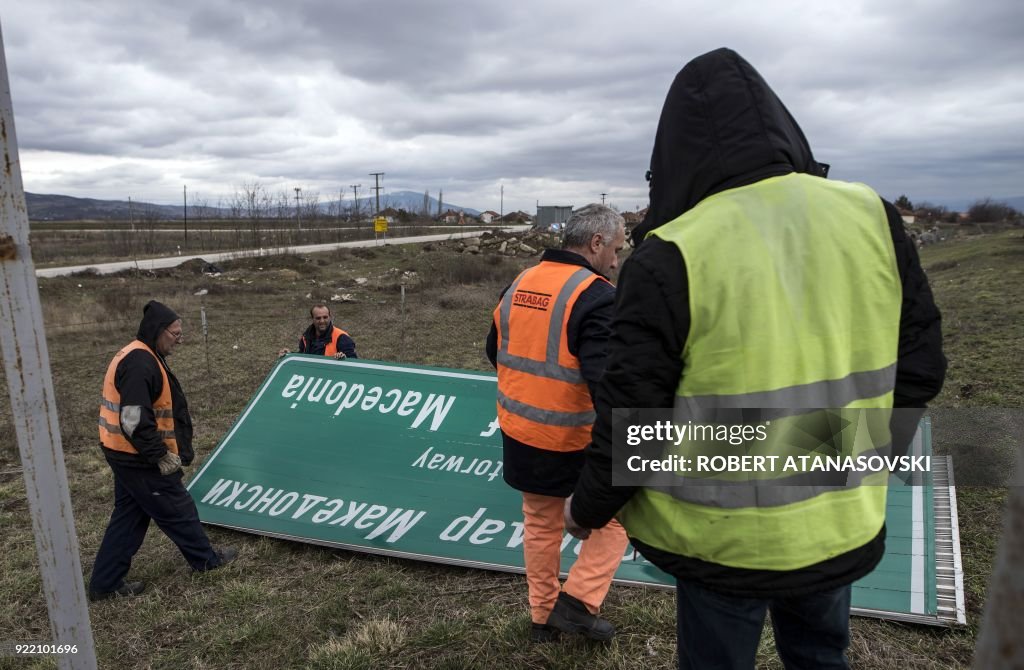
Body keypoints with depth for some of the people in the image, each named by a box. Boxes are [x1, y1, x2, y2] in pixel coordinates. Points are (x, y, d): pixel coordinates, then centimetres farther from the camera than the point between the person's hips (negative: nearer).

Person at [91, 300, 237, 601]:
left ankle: (105, 582, 25)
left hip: (127, 455, 10)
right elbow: (135, 421, -29)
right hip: (142, 460, -10)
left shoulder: (138, 357, 10)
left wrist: (162, 451, 19)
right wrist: (162, 456, -21)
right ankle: (207, 559, 25)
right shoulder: (140, 364, -24)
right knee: (177, 510, 7)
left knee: (129, 517, 18)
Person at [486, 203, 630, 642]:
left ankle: (542, 616, 34)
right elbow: (608, 379, -28)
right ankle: (578, 602, 14)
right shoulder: (596, 296, -20)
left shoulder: (519, 284, 5)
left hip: (519, 434, 7)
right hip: (575, 441, -7)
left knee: (540, 523, 22)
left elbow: (495, 352, 16)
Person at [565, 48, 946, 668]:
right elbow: (920, 363, 3)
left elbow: (630, 413, -16)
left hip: (725, 539, -4)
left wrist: (588, 507, 1)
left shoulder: (673, 255, -20)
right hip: (843, 525, 5)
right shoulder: (871, 218, -6)